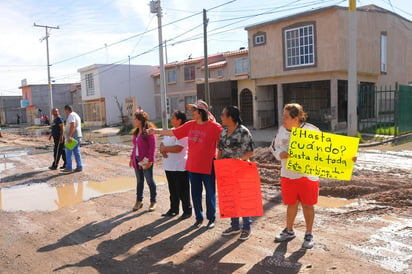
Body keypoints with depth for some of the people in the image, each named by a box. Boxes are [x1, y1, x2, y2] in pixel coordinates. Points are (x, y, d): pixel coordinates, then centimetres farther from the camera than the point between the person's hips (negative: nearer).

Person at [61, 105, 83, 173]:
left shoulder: (71, 115, -12)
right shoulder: (76, 115, 19)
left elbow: (72, 126, -24)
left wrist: (69, 136, -29)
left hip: (72, 137, -10)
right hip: (78, 136, 10)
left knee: (69, 152, -4)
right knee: (77, 152, 9)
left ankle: (69, 168, -1)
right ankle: (79, 167, 8)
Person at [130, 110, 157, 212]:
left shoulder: (149, 132, -14)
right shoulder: (136, 132, 12)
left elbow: (152, 147, -16)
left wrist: (150, 160, -19)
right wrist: (132, 158, 15)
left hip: (146, 161, -7)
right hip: (137, 161, 8)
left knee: (150, 181, 4)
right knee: (139, 181, 14)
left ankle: (153, 201, 16)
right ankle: (139, 201, 25)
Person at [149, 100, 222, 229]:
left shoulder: (214, 127, -13)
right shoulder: (190, 125, 4)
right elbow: (174, 132, 9)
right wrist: (157, 131, 7)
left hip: (208, 167, -5)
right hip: (192, 166, 5)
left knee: (210, 193, 9)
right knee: (195, 193, 13)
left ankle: (211, 219, 26)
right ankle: (199, 218, 29)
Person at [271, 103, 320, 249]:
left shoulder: (311, 130, -13)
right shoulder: (282, 129, 1)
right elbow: (274, 147, 12)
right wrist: (280, 154, -10)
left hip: (307, 175, -4)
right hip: (287, 174, 4)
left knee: (307, 205, 8)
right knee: (291, 204, 16)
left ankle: (309, 234, 26)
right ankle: (289, 231, 35)